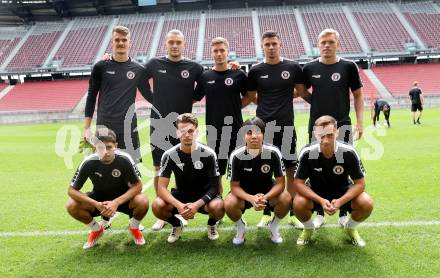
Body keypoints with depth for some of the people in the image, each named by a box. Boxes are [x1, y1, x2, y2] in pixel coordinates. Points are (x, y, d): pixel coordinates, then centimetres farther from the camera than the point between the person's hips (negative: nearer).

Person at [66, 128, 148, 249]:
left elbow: (137, 186, -21)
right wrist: (96, 204, -31)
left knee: (142, 202, -32)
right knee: (71, 206, -23)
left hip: (123, 198, -1)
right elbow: (71, 190, -18)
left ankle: (134, 228, 4)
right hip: (99, 199, 2)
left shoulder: (124, 159, -26)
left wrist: (116, 202, -34)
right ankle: (96, 230, 8)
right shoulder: (88, 162, -23)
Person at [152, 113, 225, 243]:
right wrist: (179, 205, -35)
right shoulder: (169, 155, -14)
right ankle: (177, 224, 7)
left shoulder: (208, 154, -16)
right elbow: (162, 188, -17)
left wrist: (197, 204, -31)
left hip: (204, 196, -1)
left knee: (218, 207, -34)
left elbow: (214, 186, -15)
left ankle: (212, 224, 6)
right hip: (180, 196, 1)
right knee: (157, 206, -28)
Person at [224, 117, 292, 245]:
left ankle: (274, 227, 5)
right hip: (244, 193, 0)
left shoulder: (273, 153, -22)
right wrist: (251, 198, -36)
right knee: (229, 204, -30)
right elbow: (234, 186, -17)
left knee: (286, 199, -28)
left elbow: (280, 183, -18)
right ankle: (240, 228, 6)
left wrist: (265, 197, -36)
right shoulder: (236, 156, -23)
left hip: (268, 191, 1)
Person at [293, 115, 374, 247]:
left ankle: (350, 227, 11)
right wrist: (321, 200, -32)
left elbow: (360, 183, -15)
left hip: (343, 192, 1)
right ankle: (308, 228, 6)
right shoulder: (307, 153, -24)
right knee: (299, 204, -31)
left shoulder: (349, 152, -23)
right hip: (316, 193, -1)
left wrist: (340, 201, -30)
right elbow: (298, 183, -19)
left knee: (366, 204, -25)